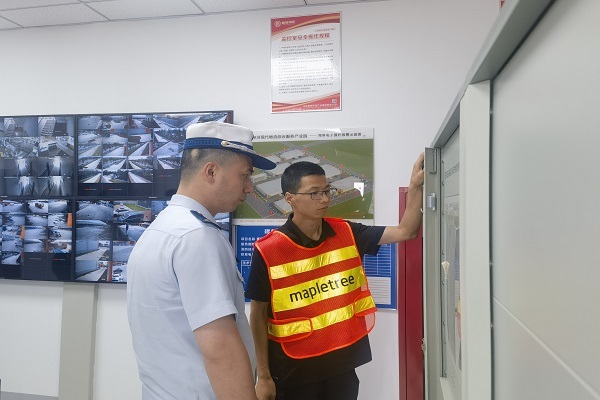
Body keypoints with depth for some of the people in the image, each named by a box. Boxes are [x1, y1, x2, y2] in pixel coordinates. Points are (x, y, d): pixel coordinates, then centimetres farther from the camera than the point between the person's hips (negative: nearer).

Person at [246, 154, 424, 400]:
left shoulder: (346, 233, -3)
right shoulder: (268, 250, -14)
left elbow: (405, 231, -4)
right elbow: (258, 316, -8)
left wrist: (416, 186, -18)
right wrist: (263, 376, -6)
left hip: (343, 364, 4)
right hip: (293, 370, -3)